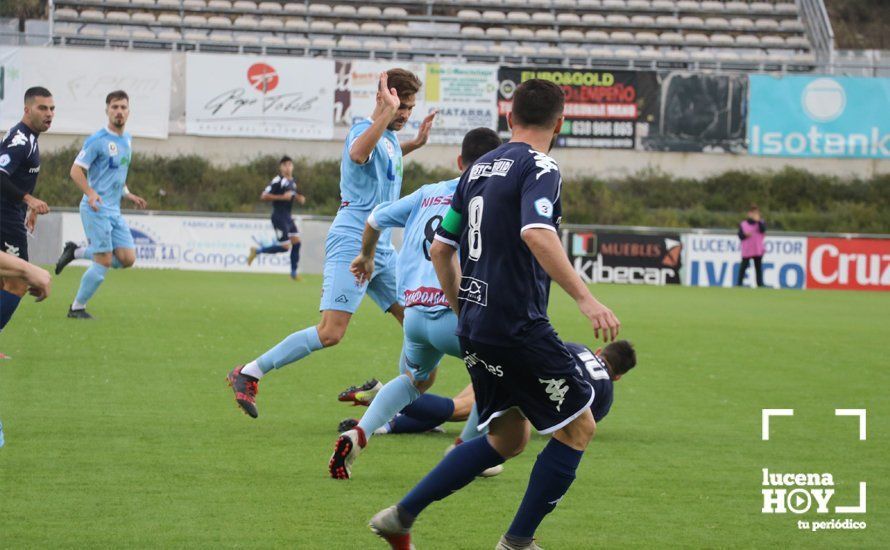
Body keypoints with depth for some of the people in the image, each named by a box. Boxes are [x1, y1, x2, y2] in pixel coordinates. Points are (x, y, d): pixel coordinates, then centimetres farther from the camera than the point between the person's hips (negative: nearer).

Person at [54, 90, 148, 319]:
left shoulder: (127, 139, 14)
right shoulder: (97, 140, -10)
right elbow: (76, 170, -12)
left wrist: (127, 194, 16)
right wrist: (90, 193, -27)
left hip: (115, 211, 8)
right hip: (96, 209, -8)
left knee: (127, 259, -3)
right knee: (104, 262, -12)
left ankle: (76, 252, 15)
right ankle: (77, 308, 4)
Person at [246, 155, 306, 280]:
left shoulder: (293, 181, 11)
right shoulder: (278, 181, -16)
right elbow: (264, 196, -20)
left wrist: (299, 198, 9)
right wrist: (282, 197, -25)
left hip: (287, 217, 9)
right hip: (279, 217, -9)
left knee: (296, 242, 6)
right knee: (285, 246, -9)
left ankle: (293, 273, 15)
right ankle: (257, 251, 7)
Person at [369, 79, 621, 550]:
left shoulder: (479, 169, 14)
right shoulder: (539, 168, -10)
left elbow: (440, 249, 19)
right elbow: (536, 235, -28)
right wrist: (585, 299, -30)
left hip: (474, 329, 9)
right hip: (519, 329, -8)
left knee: (508, 438, 18)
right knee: (578, 427, 4)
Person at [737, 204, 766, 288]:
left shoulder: (761, 223, 7)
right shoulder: (743, 224, 6)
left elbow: (763, 230, -13)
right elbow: (740, 235, 2)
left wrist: (758, 221, -16)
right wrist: (745, 235, -18)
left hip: (758, 250, 1)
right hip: (746, 251, -1)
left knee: (758, 267, 2)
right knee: (743, 267, -1)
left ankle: (760, 284, 2)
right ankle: (739, 283, 4)